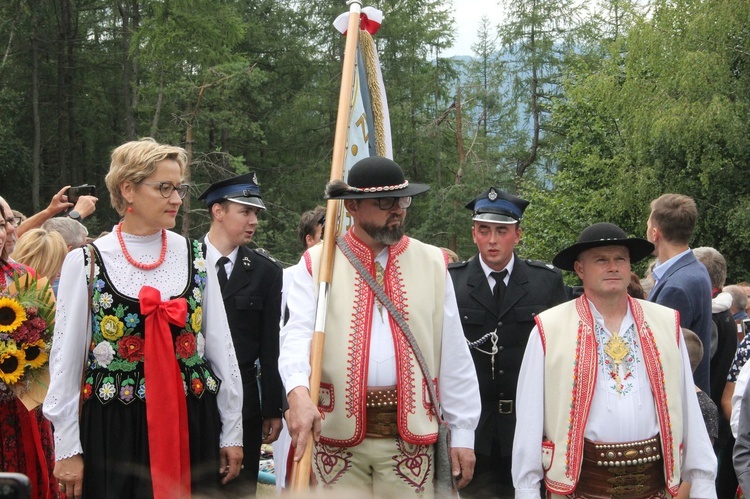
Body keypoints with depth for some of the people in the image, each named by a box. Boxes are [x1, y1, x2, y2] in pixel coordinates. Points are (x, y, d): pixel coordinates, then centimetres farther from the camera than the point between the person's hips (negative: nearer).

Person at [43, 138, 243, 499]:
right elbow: (66, 357, -1)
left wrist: (232, 432, 7)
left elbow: (220, 347, 8)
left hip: (191, 427, 2)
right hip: (114, 428, -2)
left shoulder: (195, 257, 5)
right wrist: (67, 449, -3)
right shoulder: (86, 263, -2)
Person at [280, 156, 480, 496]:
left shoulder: (432, 263, 8)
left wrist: (462, 431, 5)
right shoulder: (317, 263, 4)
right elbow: (299, 335, -10)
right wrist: (298, 392, -30)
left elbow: (453, 354, 8)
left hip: (408, 433, 1)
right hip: (337, 431, -1)